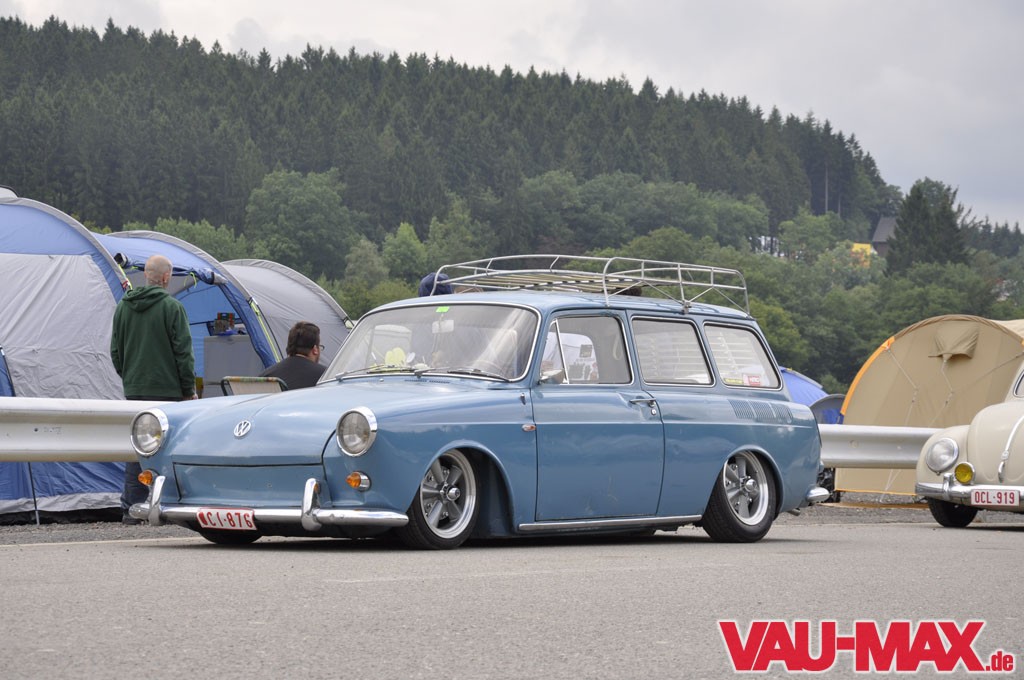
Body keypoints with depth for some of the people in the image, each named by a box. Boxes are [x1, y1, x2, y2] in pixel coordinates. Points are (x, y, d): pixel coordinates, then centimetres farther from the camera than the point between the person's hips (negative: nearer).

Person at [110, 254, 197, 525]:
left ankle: (131, 508, 7)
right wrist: (189, 390, -3)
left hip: (134, 390, 6)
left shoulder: (123, 307, 9)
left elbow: (115, 351, 16)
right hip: (166, 389, -5)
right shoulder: (172, 307, -9)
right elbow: (183, 352, -9)